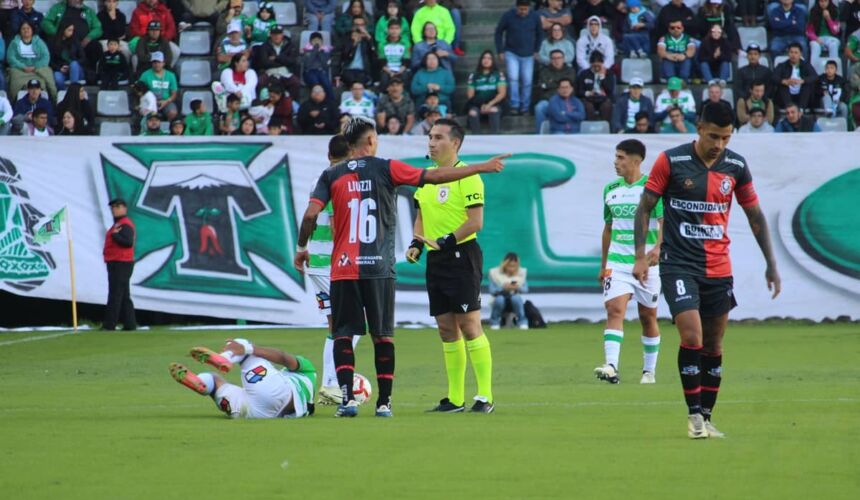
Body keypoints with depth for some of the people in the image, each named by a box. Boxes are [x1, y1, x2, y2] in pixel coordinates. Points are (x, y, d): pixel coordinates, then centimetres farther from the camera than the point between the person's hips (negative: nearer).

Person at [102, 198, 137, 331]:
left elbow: (128, 242, -23)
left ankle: (109, 325, -15)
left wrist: (114, 235, -19)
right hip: (115, 264, 11)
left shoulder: (125, 225, -11)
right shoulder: (117, 224, 21)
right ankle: (129, 324, 14)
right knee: (124, 296, 12)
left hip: (121, 264, -11)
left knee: (115, 294, -12)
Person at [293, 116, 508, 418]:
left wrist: (301, 249, 13)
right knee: (383, 335, 8)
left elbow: (311, 214, -4)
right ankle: (384, 402, 7)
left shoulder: (332, 176, 4)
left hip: (343, 268, 1)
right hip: (379, 268, -1)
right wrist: (482, 168, 4)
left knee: (343, 334, 3)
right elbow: (434, 177, -2)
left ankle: (347, 398, -10)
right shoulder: (385, 169, 0)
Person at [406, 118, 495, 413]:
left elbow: (476, 221, -17)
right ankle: (455, 399, 13)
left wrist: (445, 242, -22)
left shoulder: (466, 176, -11)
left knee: (469, 324, -10)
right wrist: (417, 243, 7)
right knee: (446, 329, 9)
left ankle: (485, 396, -7)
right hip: (435, 260, 8)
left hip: (461, 256, -8)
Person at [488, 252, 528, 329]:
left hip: (515, 303, 1)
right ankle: (494, 322, -11)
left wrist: (518, 288, -28)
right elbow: (492, 290, -14)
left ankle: (522, 322, -16)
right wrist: (503, 288, -32)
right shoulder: (495, 273, -8)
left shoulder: (522, 273, -2)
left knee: (516, 298, -34)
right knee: (499, 298, -35)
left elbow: (526, 289, -7)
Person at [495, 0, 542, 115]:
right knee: (513, 78, -16)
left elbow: (540, 34, 8)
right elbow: (499, 32, -1)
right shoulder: (508, 16, -13)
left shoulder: (535, 17, -8)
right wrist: (500, 51, -2)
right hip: (511, 53, -1)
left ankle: (524, 107, 15)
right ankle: (514, 105, -9)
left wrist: (536, 51, 6)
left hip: (528, 55, 1)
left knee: (527, 82, 2)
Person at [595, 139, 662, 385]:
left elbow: (664, 221, -13)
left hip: (646, 263, -3)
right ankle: (611, 367, -27)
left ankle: (649, 371, 22)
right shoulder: (610, 189, 10)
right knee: (614, 309, -16)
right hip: (617, 262, 3)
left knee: (648, 317, 8)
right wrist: (603, 265, 20)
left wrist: (658, 248, -31)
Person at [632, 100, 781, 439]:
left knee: (713, 346, 7)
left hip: (718, 269, 4)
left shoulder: (736, 166, 3)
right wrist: (640, 256, -10)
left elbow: (755, 216, 12)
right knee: (692, 337, -17)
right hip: (679, 266, -4)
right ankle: (694, 415, -6)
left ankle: (706, 418, 18)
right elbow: (645, 208, -2)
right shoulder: (671, 161, -8)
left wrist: (771, 264, 10)